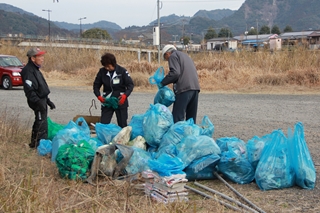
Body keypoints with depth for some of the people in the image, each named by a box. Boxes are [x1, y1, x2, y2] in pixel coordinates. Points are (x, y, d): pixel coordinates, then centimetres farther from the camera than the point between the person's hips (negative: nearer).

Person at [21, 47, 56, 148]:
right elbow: (29, 90, -25)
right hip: (37, 102, -11)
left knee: (39, 123, 18)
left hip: (42, 100, 11)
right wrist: (38, 102, -30)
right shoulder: (28, 71, -17)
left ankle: (35, 143, 30)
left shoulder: (35, 69, 15)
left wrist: (48, 101, 22)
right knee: (42, 123, -8)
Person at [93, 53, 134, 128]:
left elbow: (130, 84, -6)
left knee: (122, 124, 6)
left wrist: (125, 95, -23)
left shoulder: (122, 71, -9)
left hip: (120, 102, -2)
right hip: (107, 102, 2)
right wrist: (99, 96, -10)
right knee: (103, 124, -1)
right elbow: (96, 85, 7)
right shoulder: (102, 71, -2)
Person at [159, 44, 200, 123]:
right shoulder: (185, 55, 29)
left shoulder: (173, 56, 4)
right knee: (191, 117, 12)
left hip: (184, 88, -8)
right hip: (195, 87, 8)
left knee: (177, 117, -7)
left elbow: (175, 73, -12)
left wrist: (162, 83, -4)